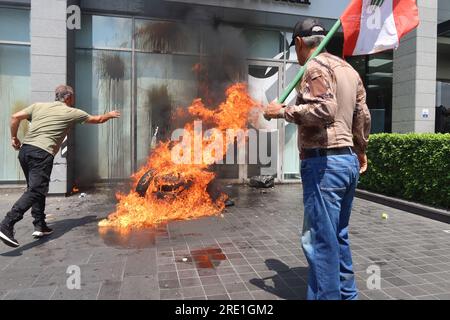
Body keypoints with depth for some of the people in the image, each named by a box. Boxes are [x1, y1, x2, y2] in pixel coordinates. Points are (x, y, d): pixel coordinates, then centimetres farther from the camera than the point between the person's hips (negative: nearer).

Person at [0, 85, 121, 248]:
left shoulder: (39, 106, 17)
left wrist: (14, 137, 19)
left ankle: (40, 225, 19)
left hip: (25, 150, 7)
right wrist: (110, 115, 38)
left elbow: (15, 117, 8)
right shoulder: (71, 112, 7)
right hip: (42, 153, -7)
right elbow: (98, 119, 20)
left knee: (37, 188, 18)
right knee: (35, 191, -10)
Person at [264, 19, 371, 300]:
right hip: (348, 160, 9)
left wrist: (283, 111, -12)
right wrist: (361, 151, 31)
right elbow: (363, 115, 21)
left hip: (324, 162, -9)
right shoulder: (349, 69, 19)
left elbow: (324, 110, -22)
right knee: (338, 236, 18)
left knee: (320, 240, -3)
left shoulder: (316, 66, -7)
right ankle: (346, 294, 29)